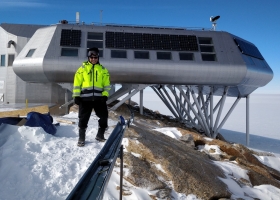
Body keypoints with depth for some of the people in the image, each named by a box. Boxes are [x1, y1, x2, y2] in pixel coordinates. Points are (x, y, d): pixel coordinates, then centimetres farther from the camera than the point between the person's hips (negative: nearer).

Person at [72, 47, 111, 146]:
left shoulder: (103, 69, 12)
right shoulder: (82, 68, 9)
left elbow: (106, 84, 9)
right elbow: (77, 83, 5)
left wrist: (105, 95, -5)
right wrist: (76, 95, -3)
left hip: (99, 98, 2)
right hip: (85, 97, -1)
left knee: (104, 116, 3)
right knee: (83, 118, 2)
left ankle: (100, 135, 21)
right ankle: (81, 138, 15)